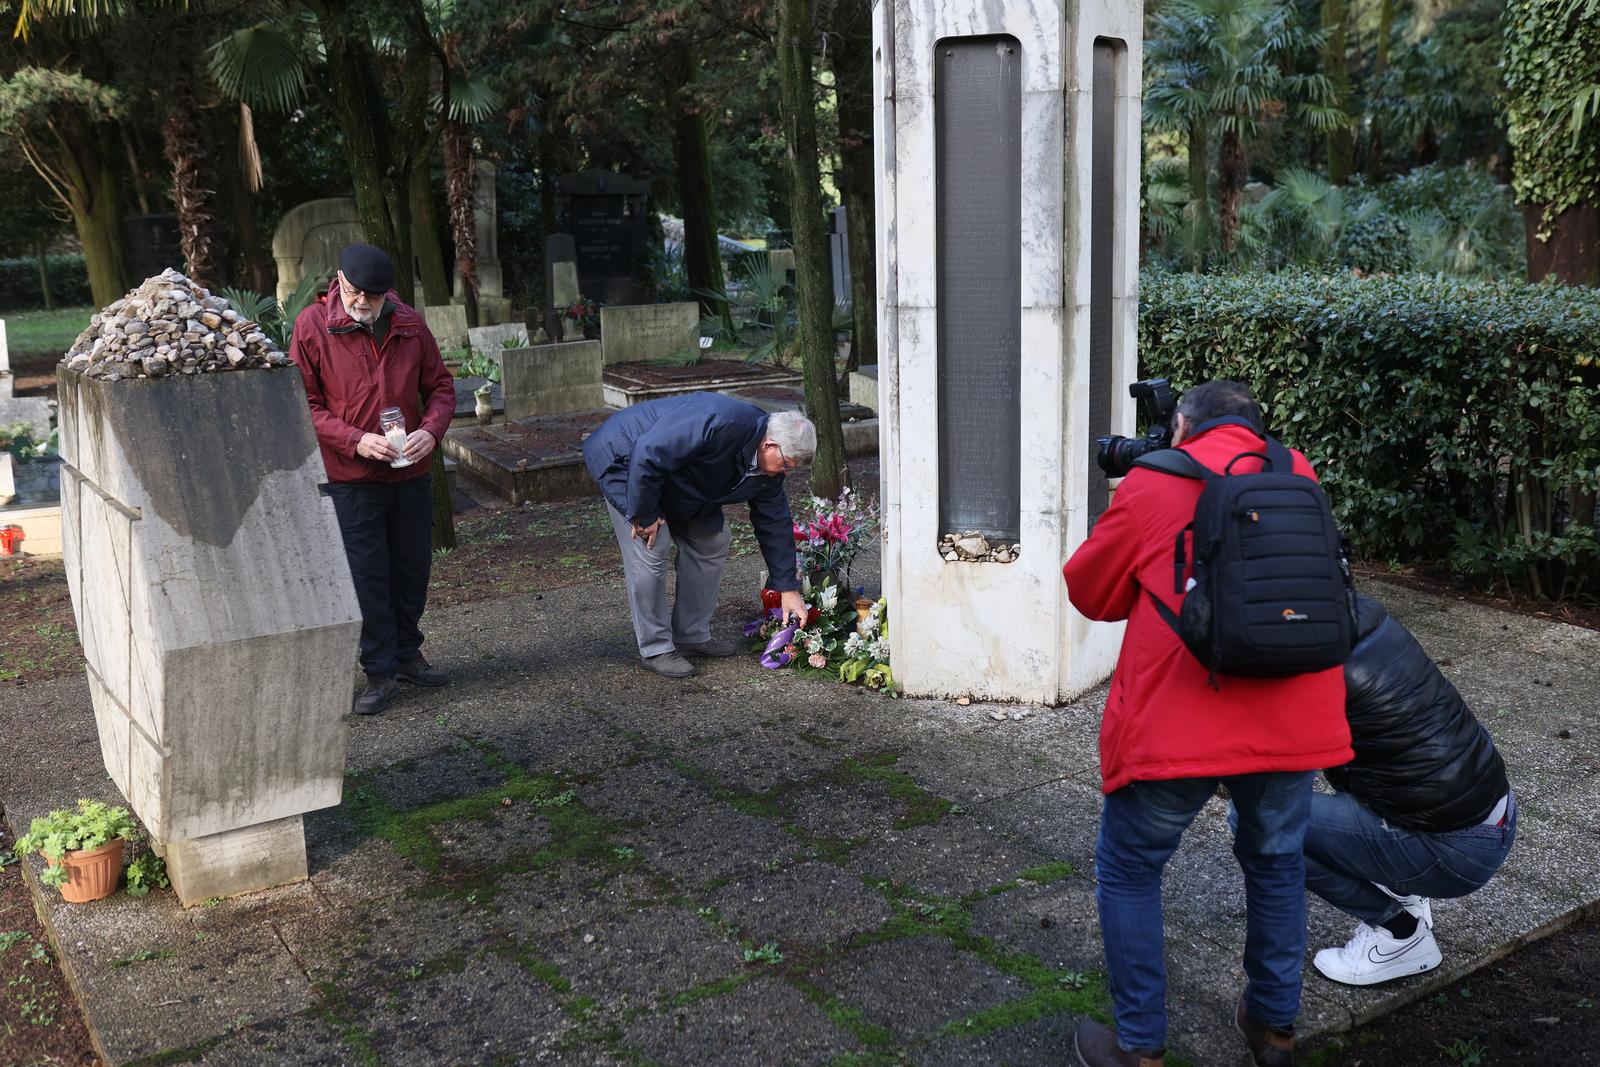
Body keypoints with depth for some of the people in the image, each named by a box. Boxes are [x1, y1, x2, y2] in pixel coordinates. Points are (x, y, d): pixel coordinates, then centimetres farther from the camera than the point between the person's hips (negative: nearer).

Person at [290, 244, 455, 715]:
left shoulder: (411, 325, 1)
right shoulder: (312, 326, -8)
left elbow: (440, 386, 8)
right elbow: (304, 403, -8)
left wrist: (431, 430, -12)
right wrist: (355, 440, -21)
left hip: (411, 474, 4)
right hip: (350, 480, -4)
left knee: (412, 569, 15)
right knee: (365, 577, 1)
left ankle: (406, 653, 33)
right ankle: (379, 671, 14)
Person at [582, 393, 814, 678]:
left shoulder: (768, 466, -9)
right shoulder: (720, 424, -38)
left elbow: (775, 523, 2)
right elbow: (648, 454, -39)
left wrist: (787, 588, 1)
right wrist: (644, 515, -28)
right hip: (623, 458, -9)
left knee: (713, 543, 4)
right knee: (650, 552, -16)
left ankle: (692, 636, 16)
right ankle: (655, 649, -2)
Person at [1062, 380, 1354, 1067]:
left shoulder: (1153, 482, -1)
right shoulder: (1298, 474, 10)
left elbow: (1089, 590, 8)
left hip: (1176, 726, -4)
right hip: (1291, 721, 4)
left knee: (1128, 871, 15)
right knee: (1276, 862, 25)